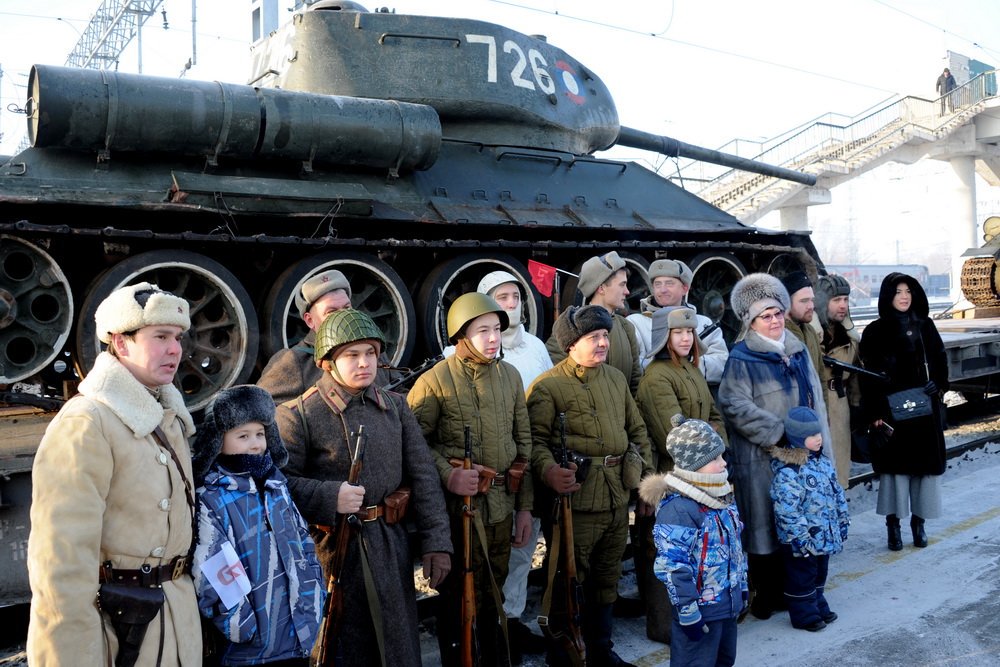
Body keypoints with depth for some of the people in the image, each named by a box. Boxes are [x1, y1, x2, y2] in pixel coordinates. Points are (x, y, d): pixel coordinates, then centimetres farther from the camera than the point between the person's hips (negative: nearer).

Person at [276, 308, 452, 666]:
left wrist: (436, 542, -2)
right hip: (334, 549, -4)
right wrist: (330, 498, -24)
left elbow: (423, 477, 3)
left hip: (392, 545, 4)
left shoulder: (396, 407, 6)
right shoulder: (298, 414, -8)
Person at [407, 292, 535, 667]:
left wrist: (524, 506, 9)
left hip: (502, 503, 5)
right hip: (459, 505, -5)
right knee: (459, 595, 6)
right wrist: (447, 476, -24)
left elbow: (523, 443, 9)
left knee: (495, 590, 19)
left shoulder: (510, 375, 6)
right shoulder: (435, 380, -10)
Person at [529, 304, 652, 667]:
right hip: (575, 501, -6)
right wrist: (548, 471, -32)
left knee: (607, 580, 19)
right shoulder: (547, 386, -9)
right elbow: (536, 439, -13)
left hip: (618, 498, 7)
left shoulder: (616, 378, 12)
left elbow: (637, 431, 17)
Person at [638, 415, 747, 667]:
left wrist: (742, 585, 21)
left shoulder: (722, 497, 6)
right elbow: (672, 566, -26)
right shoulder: (677, 508, -25)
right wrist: (688, 612, -22)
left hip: (729, 605, 9)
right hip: (700, 611, -9)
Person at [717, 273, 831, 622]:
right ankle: (765, 596, 15)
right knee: (764, 526, 1)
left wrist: (817, 438, 7)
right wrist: (780, 433, -18)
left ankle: (790, 591, 25)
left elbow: (815, 400, 17)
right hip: (761, 459, -6)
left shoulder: (798, 351, 13)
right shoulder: (742, 358, -8)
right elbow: (734, 405, -18)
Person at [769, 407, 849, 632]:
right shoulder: (787, 470, -23)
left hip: (825, 535, 8)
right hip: (802, 540, -8)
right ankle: (805, 615, 21)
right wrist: (800, 537, -23)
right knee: (802, 577, 7)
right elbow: (786, 509, -24)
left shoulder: (823, 461, 6)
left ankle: (819, 607, 38)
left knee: (820, 573, 22)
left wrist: (842, 521, 15)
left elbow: (837, 493, 16)